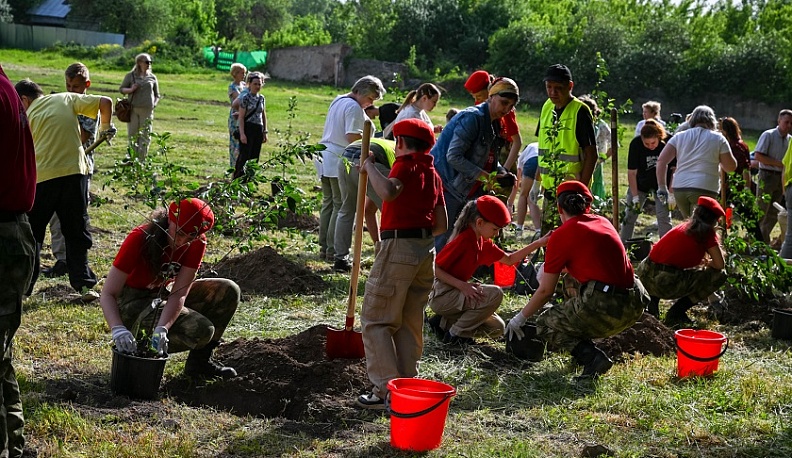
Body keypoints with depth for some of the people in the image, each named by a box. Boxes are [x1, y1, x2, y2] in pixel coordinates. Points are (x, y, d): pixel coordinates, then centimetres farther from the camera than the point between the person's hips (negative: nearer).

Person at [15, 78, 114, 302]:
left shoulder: (27, 117, 7)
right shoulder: (66, 99, 10)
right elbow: (105, 102, 4)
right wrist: (106, 128, 20)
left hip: (42, 177, -1)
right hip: (75, 172, 1)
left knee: (31, 233, 11)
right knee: (77, 233, 11)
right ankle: (84, 284, 8)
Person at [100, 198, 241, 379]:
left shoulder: (196, 243, -13)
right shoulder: (140, 239, -26)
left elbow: (179, 294, -19)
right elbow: (108, 295, -28)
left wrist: (162, 328, -37)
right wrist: (118, 330, -46)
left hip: (164, 295, 6)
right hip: (134, 304, -6)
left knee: (228, 291, -11)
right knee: (200, 329, -27)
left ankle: (200, 360, 0)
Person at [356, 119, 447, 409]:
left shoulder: (406, 165, -7)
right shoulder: (432, 173, 16)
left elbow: (388, 191, -30)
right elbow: (441, 225, 16)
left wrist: (369, 166, -17)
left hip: (398, 248, -8)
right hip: (427, 251, 8)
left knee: (376, 320, -2)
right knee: (410, 323, 14)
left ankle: (387, 389, -7)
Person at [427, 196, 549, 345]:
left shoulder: (483, 243, 8)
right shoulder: (464, 240, -20)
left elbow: (509, 259, 17)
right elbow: (434, 268, -22)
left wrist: (539, 243, 11)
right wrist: (462, 285, -30)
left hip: (456, 292, 9)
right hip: (441, 295, -9)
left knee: (497, 329, 9)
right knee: (495, 294, -24)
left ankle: (444, 323, 11)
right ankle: (455, 334, -13)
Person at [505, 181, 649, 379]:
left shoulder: (561, 235, -1)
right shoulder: (603, 222, 16)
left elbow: (545, 291, 3)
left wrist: (520, 318, 18)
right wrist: (550, 270, 44)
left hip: (603, 308, -7)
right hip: (634, 305, 7)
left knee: (544, 325, 14)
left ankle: (590, 356, -7)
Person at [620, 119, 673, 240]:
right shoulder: (635, 144, -26)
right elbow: (632, 172, -19)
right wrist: (635, 197, -19)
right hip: (640, 183, 1)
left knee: (663, 215, -9)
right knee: (630, 214, 2)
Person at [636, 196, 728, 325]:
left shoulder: (683, 226, 23)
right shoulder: (708, 233, 4)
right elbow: (720, 265, 3)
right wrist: (707, 262, 23)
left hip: (644, 277, 7)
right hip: (669, 285, -7)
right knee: (719, 275, 9)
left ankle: (651, 300, 17)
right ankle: (676, 313, 4)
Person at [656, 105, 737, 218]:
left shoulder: (679, 137, 12)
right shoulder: (718, 139, 5)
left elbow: (661, 160, 3)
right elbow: (731, 167, 5)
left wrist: (662, 187, 5)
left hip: (679, 189, 4)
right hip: (704, 190, -4)